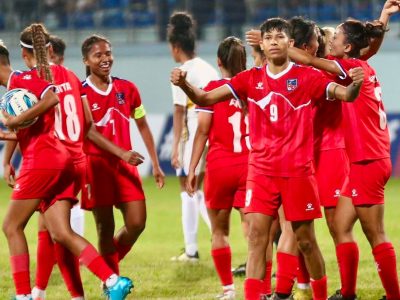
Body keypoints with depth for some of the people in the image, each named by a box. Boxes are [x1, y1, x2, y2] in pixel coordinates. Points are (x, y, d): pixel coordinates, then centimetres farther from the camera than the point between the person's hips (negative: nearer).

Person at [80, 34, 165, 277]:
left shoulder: (127, 89, 7)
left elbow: (143, 127, 16)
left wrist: (155, 164, 15)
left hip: (125, 165, 4)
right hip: (96, 166, -4)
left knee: (137, 223, -2)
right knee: (105, 227, -1)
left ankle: (109, 264, 23)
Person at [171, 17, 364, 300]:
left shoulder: (306, 77, -3)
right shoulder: (250, 79, 4)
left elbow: (346, 95, -14)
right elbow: (206, 98, 1)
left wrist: (355, 85, -37)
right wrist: (184, 84, -18)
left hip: (297, 171, -2)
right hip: (262, 170, 2)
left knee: (306, 241, 5)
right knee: (257, 237, -7)